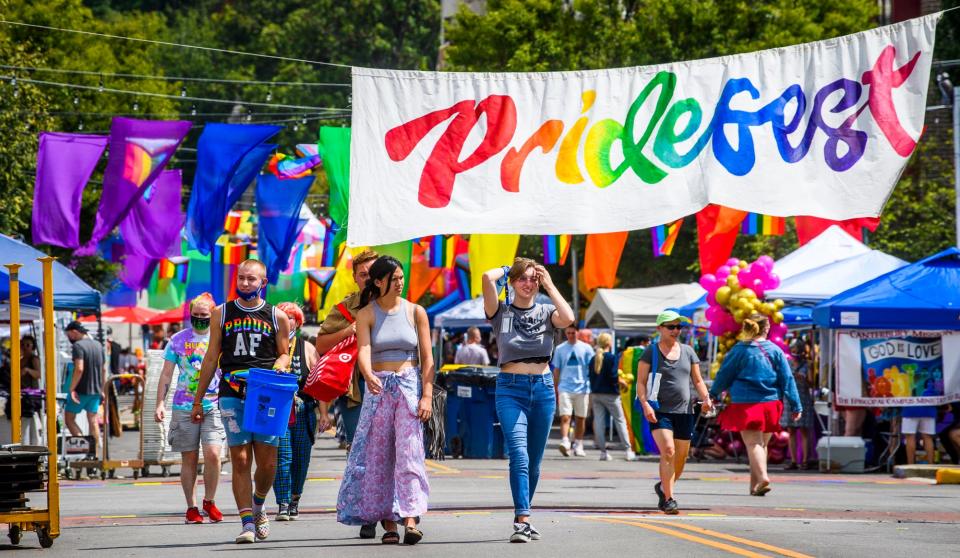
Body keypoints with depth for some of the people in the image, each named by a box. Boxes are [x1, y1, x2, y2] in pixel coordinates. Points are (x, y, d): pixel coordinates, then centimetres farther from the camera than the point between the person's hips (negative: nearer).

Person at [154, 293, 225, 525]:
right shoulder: (178, 340, 7)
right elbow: (166, 374, 9)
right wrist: (160, 403, 0)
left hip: (214, 405, -1)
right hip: (184, 407, 1)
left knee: (212, 453, -15)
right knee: (189, 458, 4)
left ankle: (209, 502, 4)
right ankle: (191, 508, 13)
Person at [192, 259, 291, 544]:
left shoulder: (277, 317, 10)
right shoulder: (221, 314, 11)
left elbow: (284, 354, 16)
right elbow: (212, 357, 14)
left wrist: (279, 366, -9)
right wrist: (198, 400, 13)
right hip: (232, 395, 0)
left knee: (267, 463, -2)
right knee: (240, 459, -7)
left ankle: (258, 505, 27)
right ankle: (247, 522, -5)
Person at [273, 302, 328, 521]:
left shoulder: (307, 349, 9)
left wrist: (324, 414, -1)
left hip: (304, 411, 2)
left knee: (301, 458, 7)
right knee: (282, 457, -12)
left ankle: (294, 499, 23)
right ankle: (283, 504, -13)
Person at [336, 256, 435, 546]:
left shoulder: (416, 312, 5)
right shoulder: (366, 314, 2)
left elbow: (427, 358, 4)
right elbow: (363, 350, -13)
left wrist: (427, 395, -7)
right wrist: (369, 376, -34)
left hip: (410, 386, -1)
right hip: (378, 388, 1)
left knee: (409, 451, -13)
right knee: (377, 456, -1)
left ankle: (410, 519, -20)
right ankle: (387, 521, 3)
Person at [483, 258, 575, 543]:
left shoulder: (546, 312, 8)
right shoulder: (501, 312, 2)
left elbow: (568, 318, -14)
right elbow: (487, 278, -14)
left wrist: (550, 286, -4)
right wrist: (507, 269, 6)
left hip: (543, 388, 3)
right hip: (510, 388, -3)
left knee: (534, 462, 9)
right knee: (518, 455, -18)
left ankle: (523, 517, 21)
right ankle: (522, 521, -25)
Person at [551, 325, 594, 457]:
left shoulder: (586, 348, 5)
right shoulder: (560, 349, 8)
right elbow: (556, 371, 12)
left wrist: (592, 390, 0)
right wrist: (555, 391, 9)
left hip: (582, 388, 0)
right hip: (565, 388, 0)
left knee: (580, 418, 6)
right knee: (565, 417, -15)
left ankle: (578, 446, 15)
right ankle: (565, 442, -26)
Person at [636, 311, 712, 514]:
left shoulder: (688, 352, 13)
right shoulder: (650, 352, 2)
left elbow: (697, 380, 16)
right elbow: (641, 382, -1)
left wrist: (705, 398, -3)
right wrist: (645, 404, -17)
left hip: (684, 411, 5)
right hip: (659, 411, -5)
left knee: (681, 457, 8)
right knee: (667, 451, -21)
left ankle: (663, 487, 36)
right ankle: (668, 499, -18)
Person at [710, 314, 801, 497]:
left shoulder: (739, 350, -1)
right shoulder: (775, 351, 4)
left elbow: (724, 375, 4)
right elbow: (787, 380, 4)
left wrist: (713, 395, 19)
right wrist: (796, 406, 8)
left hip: (745, 403, -3)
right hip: (771, 403, 3)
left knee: (753, 442, -9)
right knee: (762, 443, 16)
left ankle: (762, 476, -30)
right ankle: (754, 485, 21)